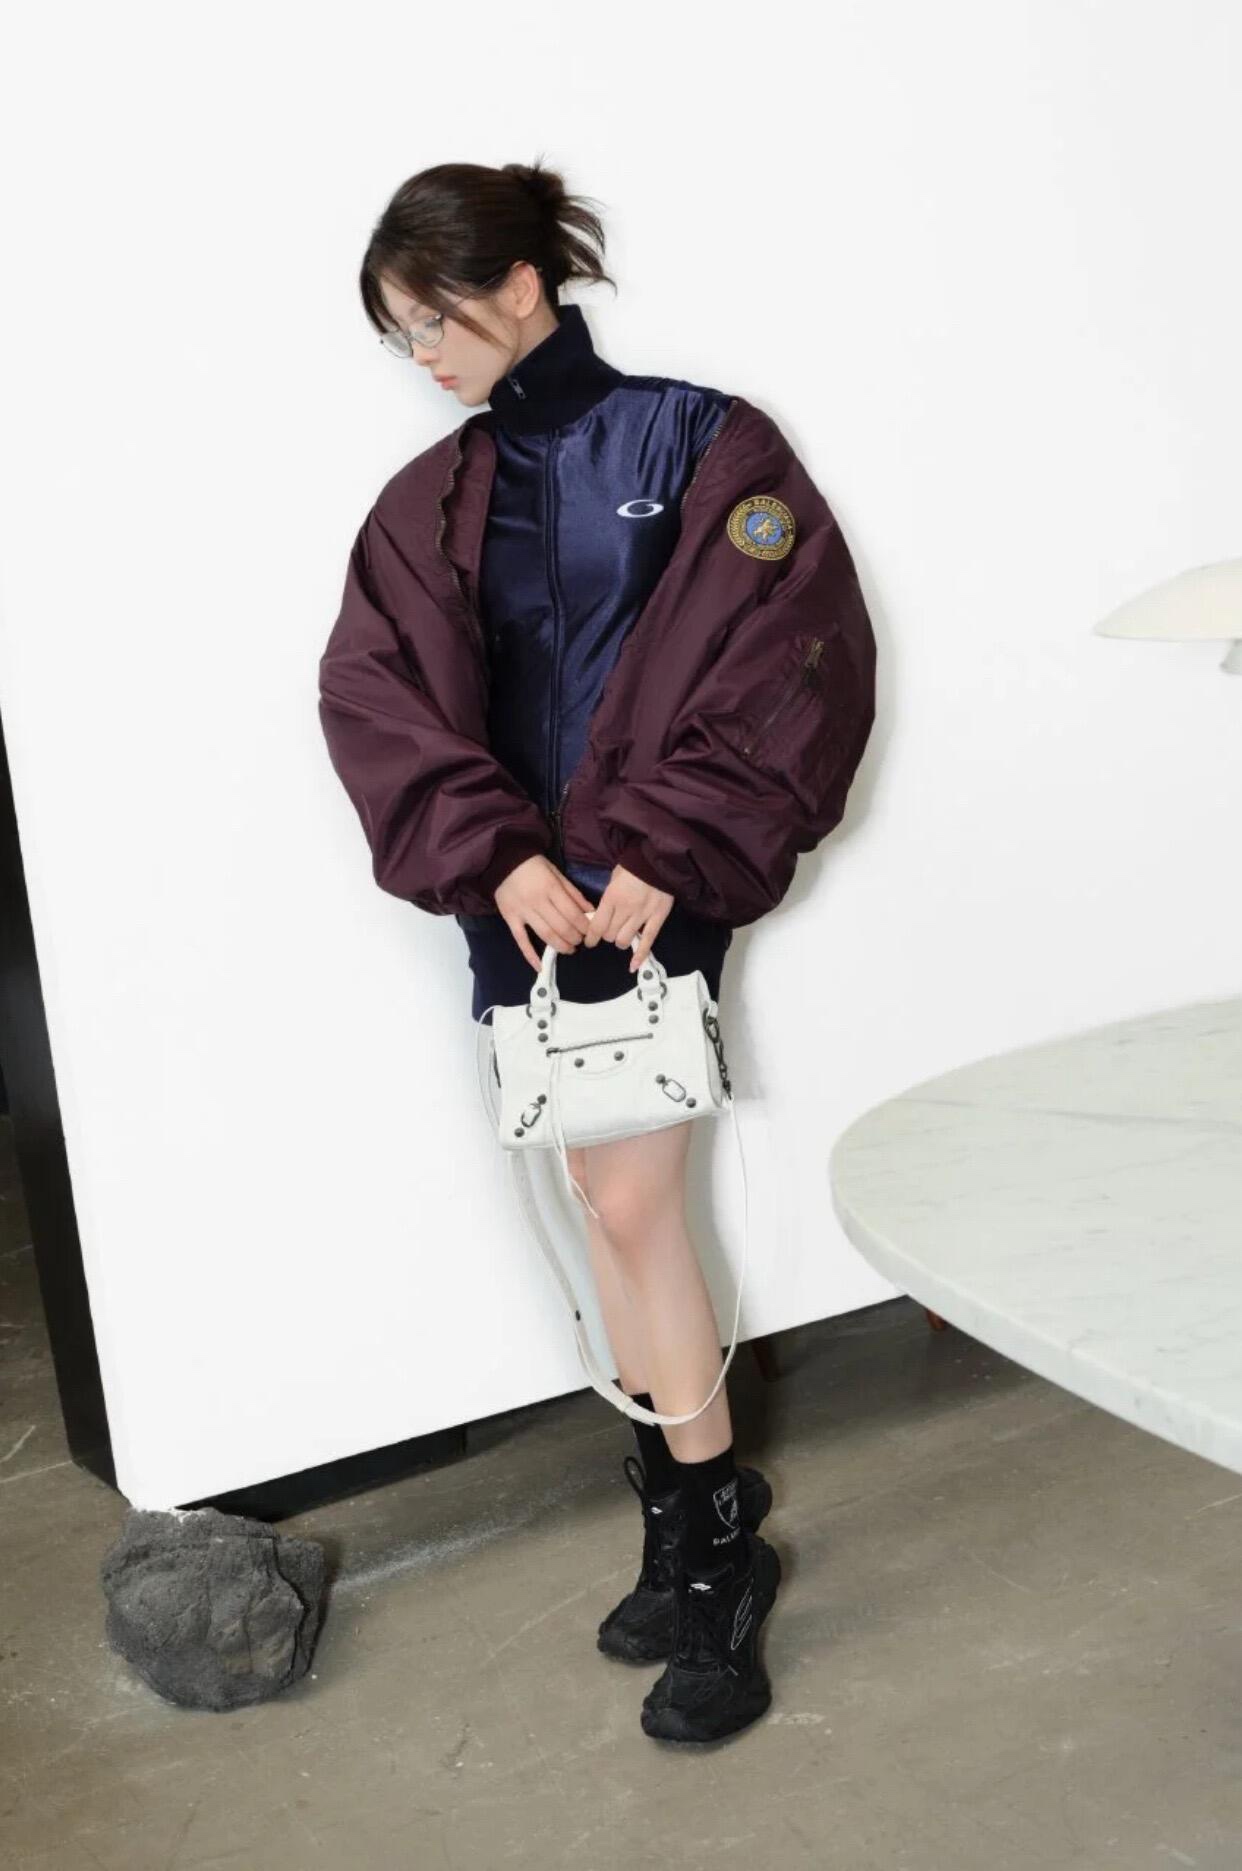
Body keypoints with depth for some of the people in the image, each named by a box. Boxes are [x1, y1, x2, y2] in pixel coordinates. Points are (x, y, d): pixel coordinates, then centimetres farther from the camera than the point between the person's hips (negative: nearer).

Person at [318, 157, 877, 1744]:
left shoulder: (695, 443, -1)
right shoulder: (428, 504, 11)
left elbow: (794, 657, -9)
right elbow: (374, 694, 0)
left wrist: (670, 848, -17)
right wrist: (494, 853, -15)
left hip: (654, 887, -4)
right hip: (522, 893, 4)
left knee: (632, 1208, -7)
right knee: (615, 1206, 9)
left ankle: (715, 1546, 9)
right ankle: (691, 1535, 22)